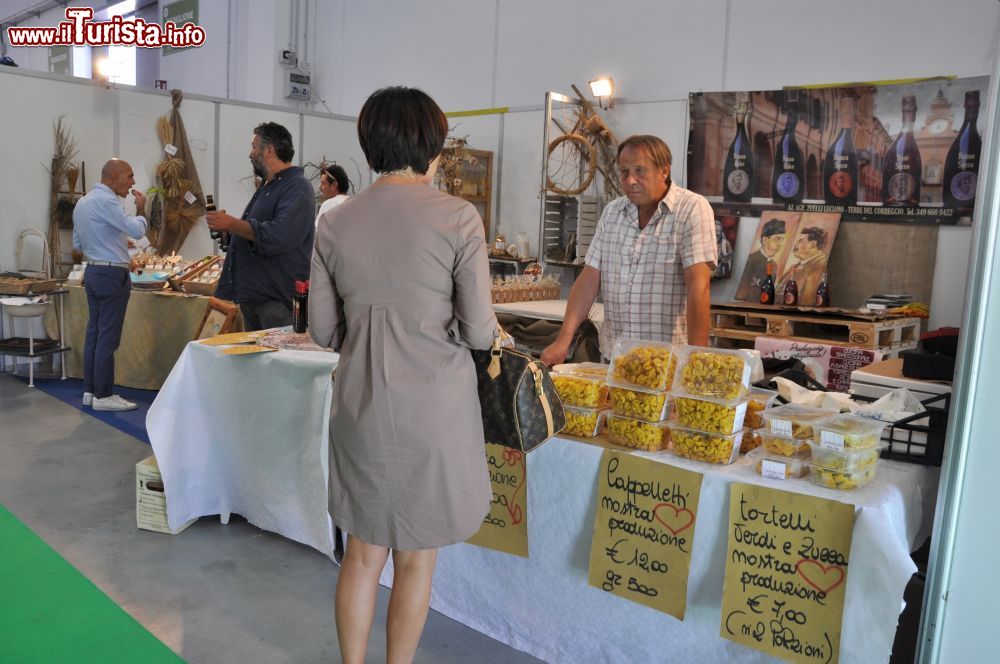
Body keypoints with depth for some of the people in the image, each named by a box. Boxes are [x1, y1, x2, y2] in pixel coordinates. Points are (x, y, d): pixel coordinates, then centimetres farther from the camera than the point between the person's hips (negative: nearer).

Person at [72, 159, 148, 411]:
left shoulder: (82, 202, 14)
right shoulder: (105, 201, -16)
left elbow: (78, 244, 20)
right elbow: (137, 230, -21)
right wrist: (141, 209, -3)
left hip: (92, 272, 10)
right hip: (112, 274, -10)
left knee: (94, 333, 12)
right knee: (108, 337, -5)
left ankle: (90, 390, 18)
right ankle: (103, 396, 0)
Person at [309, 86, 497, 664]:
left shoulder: (336, 222, 0)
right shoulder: (457, 216, -12)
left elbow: (323, 329, 5)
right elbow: (478, 331, -11)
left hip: (360, 404, 4)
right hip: (433, 403, -3)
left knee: (363, 551, 20)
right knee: (417, 557, 15)